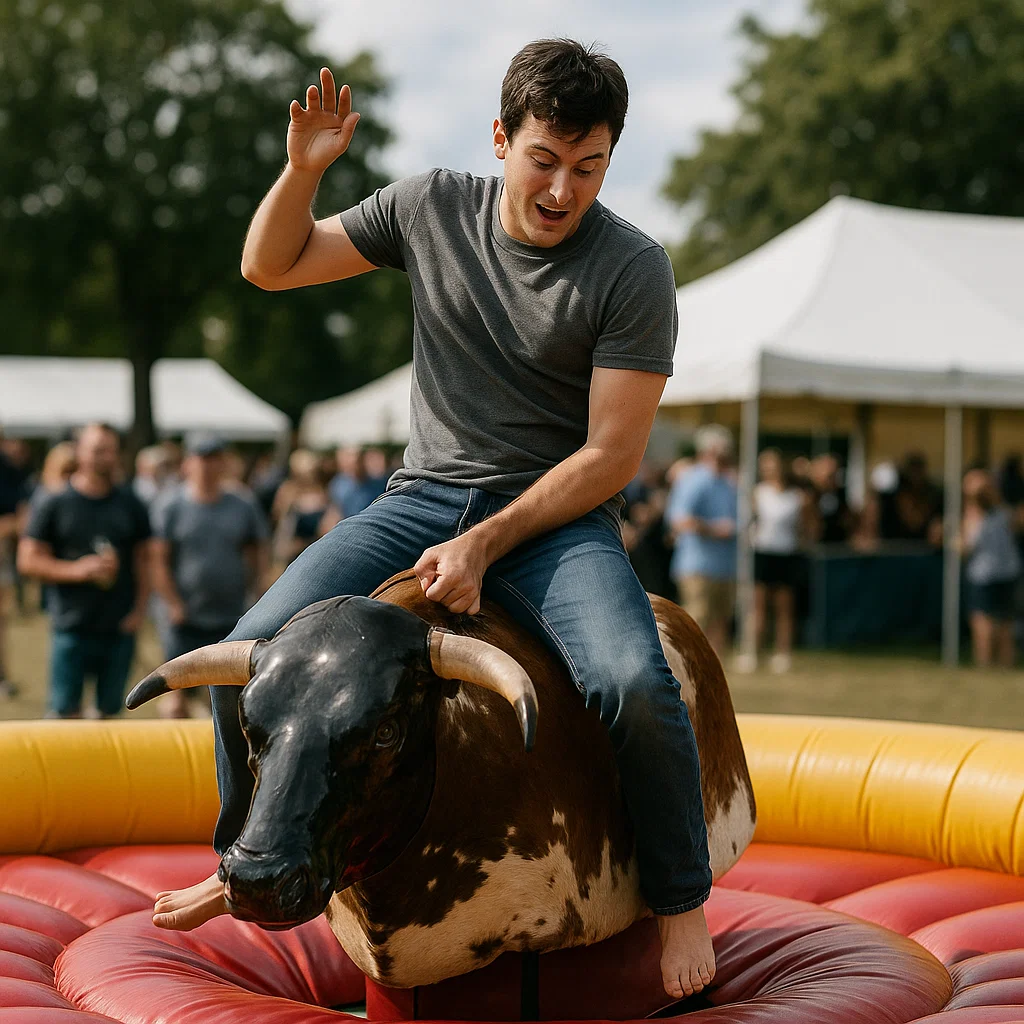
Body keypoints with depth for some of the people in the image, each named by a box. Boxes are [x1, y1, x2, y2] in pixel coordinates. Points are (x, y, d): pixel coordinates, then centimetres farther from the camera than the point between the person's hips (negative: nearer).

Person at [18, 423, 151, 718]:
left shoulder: (131, 506, 9)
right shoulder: (53, 504, 0)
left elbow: (143, 559, 12)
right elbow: (28, 561, -1)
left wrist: (139, 609, 1)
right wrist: (78, 570, -14)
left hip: (119, 628, 3)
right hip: (72, 628, -3)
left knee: (111, 710, 8)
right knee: (66, 712, -3)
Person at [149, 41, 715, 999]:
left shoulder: (632, 269, -11)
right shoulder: (431, 208, 1)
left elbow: (611, 455, -12)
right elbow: (270, 266, 11)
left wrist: (484, 546, -19)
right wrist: (302, 170, -7)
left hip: (556, 516, -3)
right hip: (425, 495, 4)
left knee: (634, 684, -30)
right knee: (255, 649, -13)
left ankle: (679, 900, -4)